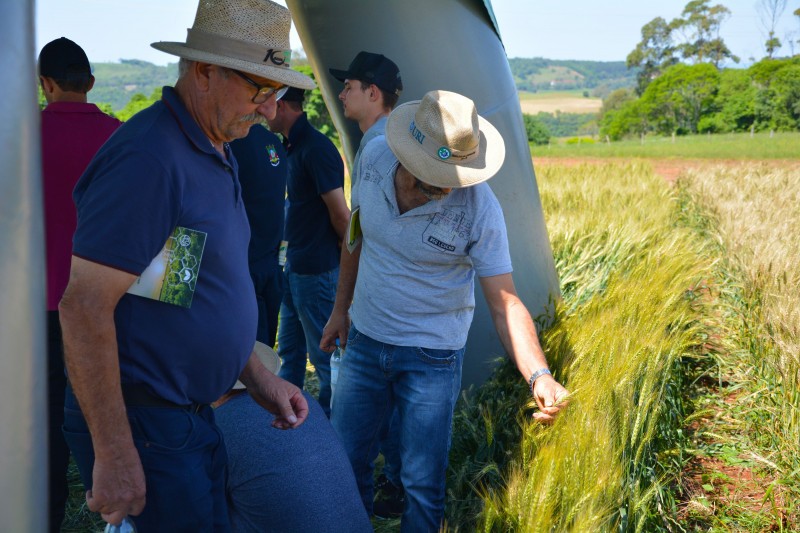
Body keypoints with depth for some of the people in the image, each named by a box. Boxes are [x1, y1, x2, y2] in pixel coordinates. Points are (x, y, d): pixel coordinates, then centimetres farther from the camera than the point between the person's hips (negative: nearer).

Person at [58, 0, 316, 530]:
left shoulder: (217, 153, 9)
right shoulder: (148, 157, -22)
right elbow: (85, 308, -24)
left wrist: (257, 377, 14)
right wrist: (114, 455, -22)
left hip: (191, 416, 9)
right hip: (141, 426, -9)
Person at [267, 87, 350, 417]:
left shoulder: (316, 148, -19)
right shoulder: (292, 145, 11)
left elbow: (340, 214, -19)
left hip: (317, 269, -10)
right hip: (295, 264, 10)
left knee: (324, 353, 3)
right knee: (290, 348, 20)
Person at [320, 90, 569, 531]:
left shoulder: (479, 207, -23)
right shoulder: (374, 158, -12)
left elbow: (505, 303, -20)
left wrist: (539, 375, -36)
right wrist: (340, 309, 13)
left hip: (432, 357, -3)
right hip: (364, 341, 4)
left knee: (422, 485, 5)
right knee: (342, 460, 15)